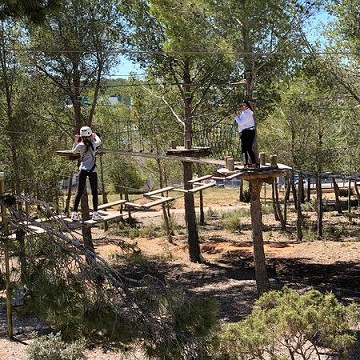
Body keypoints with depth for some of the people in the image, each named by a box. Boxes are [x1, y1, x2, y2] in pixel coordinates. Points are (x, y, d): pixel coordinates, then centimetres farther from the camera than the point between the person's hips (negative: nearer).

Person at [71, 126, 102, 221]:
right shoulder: (93, 144, -3)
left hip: (83, 170, 1)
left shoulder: (80, 145, -2)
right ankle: (95, 213, 6)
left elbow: (73, 152, 18)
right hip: (92, 170, -1)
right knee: (94, 192, 7)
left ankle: (75, 213, 4)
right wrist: (95, 136, 39)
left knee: (79, 192, 6)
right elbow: (99, 141, 21)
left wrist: (75, 141, 21)